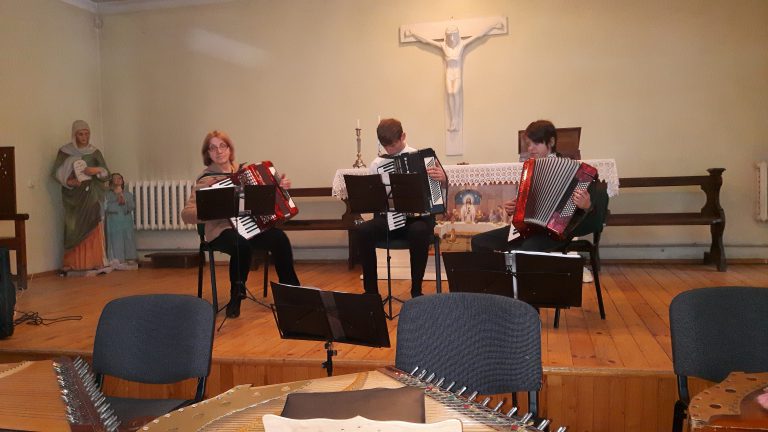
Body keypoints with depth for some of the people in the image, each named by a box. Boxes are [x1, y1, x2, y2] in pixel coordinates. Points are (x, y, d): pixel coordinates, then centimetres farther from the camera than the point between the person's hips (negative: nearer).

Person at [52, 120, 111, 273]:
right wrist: (68, 181, -16)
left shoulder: (94, 152, 6)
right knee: (74, 229, -7)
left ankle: (93, 263, -1)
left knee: (92, 229, -3)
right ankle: (72, 264, -5)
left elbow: (107, 174, 5)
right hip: (73, 195, -1)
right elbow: (56, 173, 0)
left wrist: (97, 170, -15)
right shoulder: (65, 151, 2)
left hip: (92, 196, 1)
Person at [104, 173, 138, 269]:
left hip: (126, 222, 2)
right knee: (116, 240, -5)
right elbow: (106, 208, -8)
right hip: (114, 221, -2)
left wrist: (125, 202, -16)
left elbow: (133, 207, 0)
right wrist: (117, 202, -14)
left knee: (128, 239, 1)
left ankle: (130, 259, 4)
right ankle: (117, 260, -2)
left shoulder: (128, 194, 11)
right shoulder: (108, 195, 4)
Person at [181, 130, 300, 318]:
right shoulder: (207, 180, -6)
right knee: (242, 245, -38)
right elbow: (186, 214, -14)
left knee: (279, 238, -23)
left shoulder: (242, 171, 12)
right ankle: (236, 297, -17)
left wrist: (280, 185, 12)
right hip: (223, 231, -5)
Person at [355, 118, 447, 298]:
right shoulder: (377, 164, 8)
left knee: (418, 232, -37)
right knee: (363, 231, -26)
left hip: (419, 216, -3)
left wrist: (442, 179, -26)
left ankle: (416, 291, -17)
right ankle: (371, 291, -11)